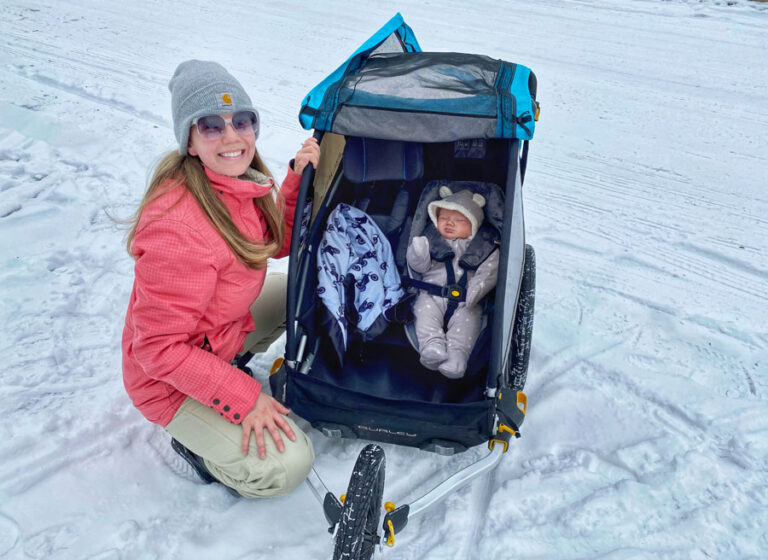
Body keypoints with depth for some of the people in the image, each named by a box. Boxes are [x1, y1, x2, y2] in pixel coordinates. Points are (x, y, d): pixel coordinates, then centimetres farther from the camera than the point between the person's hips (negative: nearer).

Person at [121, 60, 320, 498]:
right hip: (168, 378, -8)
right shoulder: (178, 229, -36)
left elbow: (279, 243, 6)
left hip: (225, 326, 8)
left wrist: (298, 178, -9)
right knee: (285, 466, -19)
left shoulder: (240, 180, -9)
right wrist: (243, 398, -26)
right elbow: (159, 349, -29)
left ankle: (228, 362, 17)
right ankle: (196, 439, 9)